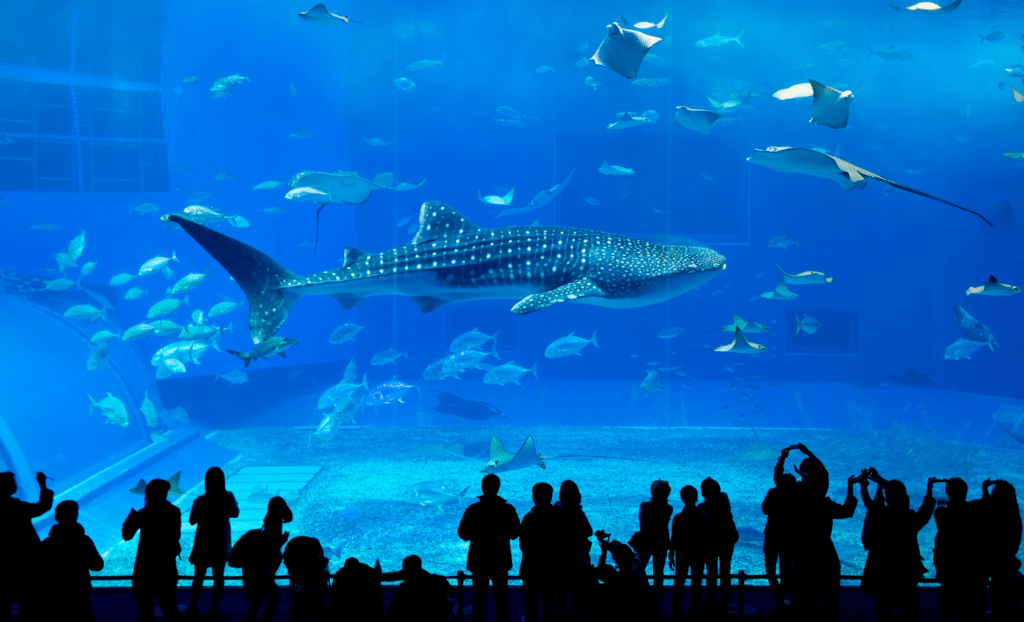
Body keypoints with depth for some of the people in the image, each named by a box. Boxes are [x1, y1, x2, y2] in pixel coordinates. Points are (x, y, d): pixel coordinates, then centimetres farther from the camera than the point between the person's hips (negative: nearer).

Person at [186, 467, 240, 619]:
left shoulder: (200, 501, -21)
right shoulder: (229, 498, -15)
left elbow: (192, 520, -10)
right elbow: (235, 514, 2)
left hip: (204, 542, -2)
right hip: (221, 541, 2)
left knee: (199, 577, 14)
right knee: (218, 576, 15)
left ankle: (193, 608, 22)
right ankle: (215, 608, 23)